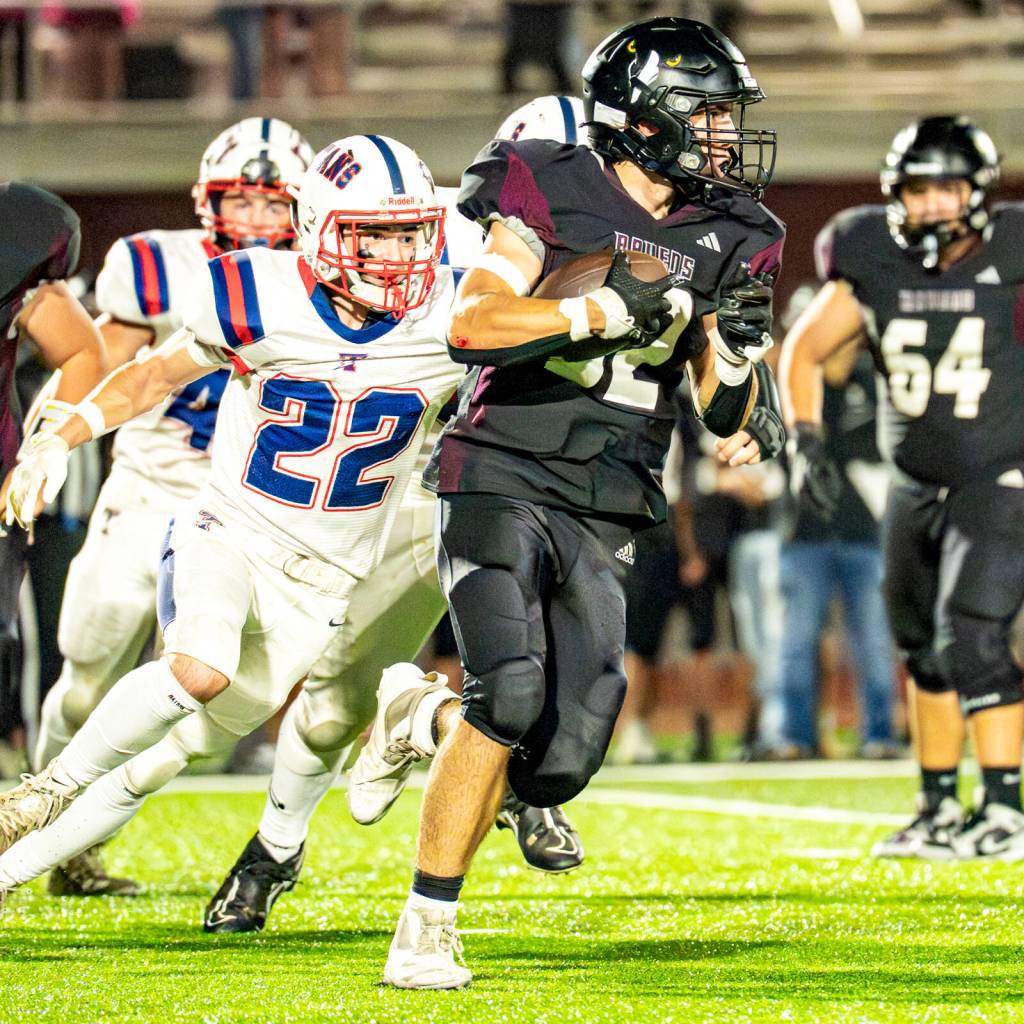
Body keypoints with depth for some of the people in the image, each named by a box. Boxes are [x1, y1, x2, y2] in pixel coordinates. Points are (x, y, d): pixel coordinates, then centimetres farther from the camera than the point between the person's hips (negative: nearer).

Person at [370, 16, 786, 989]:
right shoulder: (554, 197, -5)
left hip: (607, 514, 5)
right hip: (504, 480, -5)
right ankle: (424, 936, -14)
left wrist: (737, 345, -10)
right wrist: (602, 308, -22)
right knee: (509, 697, -21)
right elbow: (472, 323, -18)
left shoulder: (722, 242, 9)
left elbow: (725, 426, 10)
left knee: (566, 753, -6)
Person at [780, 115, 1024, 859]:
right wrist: (807, 442, -3)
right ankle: (939, 809, 27)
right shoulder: (875, 270, -5)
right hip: (918, 485, 5)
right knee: (924, 649, 14)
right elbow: (804, 351, 7)